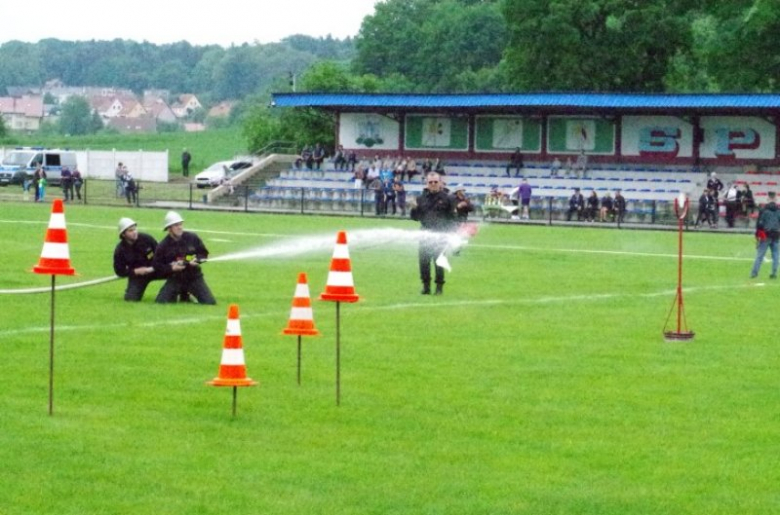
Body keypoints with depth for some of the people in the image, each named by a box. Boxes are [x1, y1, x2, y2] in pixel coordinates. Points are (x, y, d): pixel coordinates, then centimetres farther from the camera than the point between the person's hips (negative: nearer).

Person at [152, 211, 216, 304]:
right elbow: (156, 264, -3)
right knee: (160, 302, -15)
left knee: (210, 302, -12)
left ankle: (186, 296, 20)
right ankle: (181, 294, 17)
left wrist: (197, 260, -17)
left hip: (194, 278, 0)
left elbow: (204, 253, 5)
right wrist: (171, 268, -19)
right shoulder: (163, 245, -6)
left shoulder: (192, 238, -4)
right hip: (175, 279, 0)